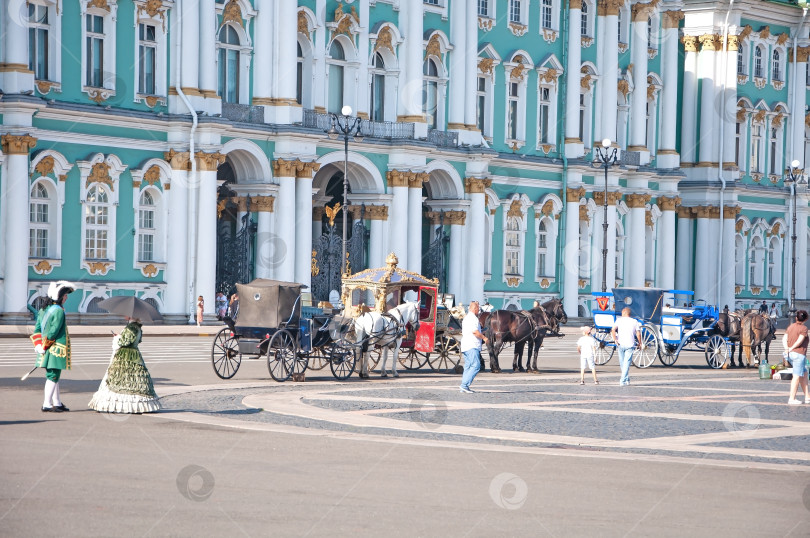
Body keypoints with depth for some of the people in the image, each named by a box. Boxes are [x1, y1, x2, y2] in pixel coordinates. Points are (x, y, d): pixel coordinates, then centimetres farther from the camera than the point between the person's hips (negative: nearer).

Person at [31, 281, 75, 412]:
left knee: (53, 376, 16)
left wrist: (38, 345, 5)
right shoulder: (59, 311, -15)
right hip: (56, 349, -9)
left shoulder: (44, 310, 12)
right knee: (53, 376, -5)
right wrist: (44, 346, -13)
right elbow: (54, 331, -20)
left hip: (47, 350, 9)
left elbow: (37, 329, 10)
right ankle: (47, 405, -6)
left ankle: (57, 403, 24)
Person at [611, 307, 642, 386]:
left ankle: (627, 379, 22)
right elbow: (638, 334, 1)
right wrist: (640, 343, 11)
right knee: (627, 363, -1)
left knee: (622, 363, 15)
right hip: (630, 344, 0)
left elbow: (613, 330, -9)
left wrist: (615, 340, -5)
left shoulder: (619, 320, 4)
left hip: (621, 344, 0)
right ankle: (623, 381, -9)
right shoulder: (634, 322, 6)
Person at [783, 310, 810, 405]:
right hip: (799, 354, -8)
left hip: (790, 354, 8)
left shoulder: (790, 326, 11)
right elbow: (799, 340, -20)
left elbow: (784, 339, 2)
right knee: (797, 376, -3)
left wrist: (786, 348, -10)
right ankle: (792, 399, -4)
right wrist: (791, 348, -9)